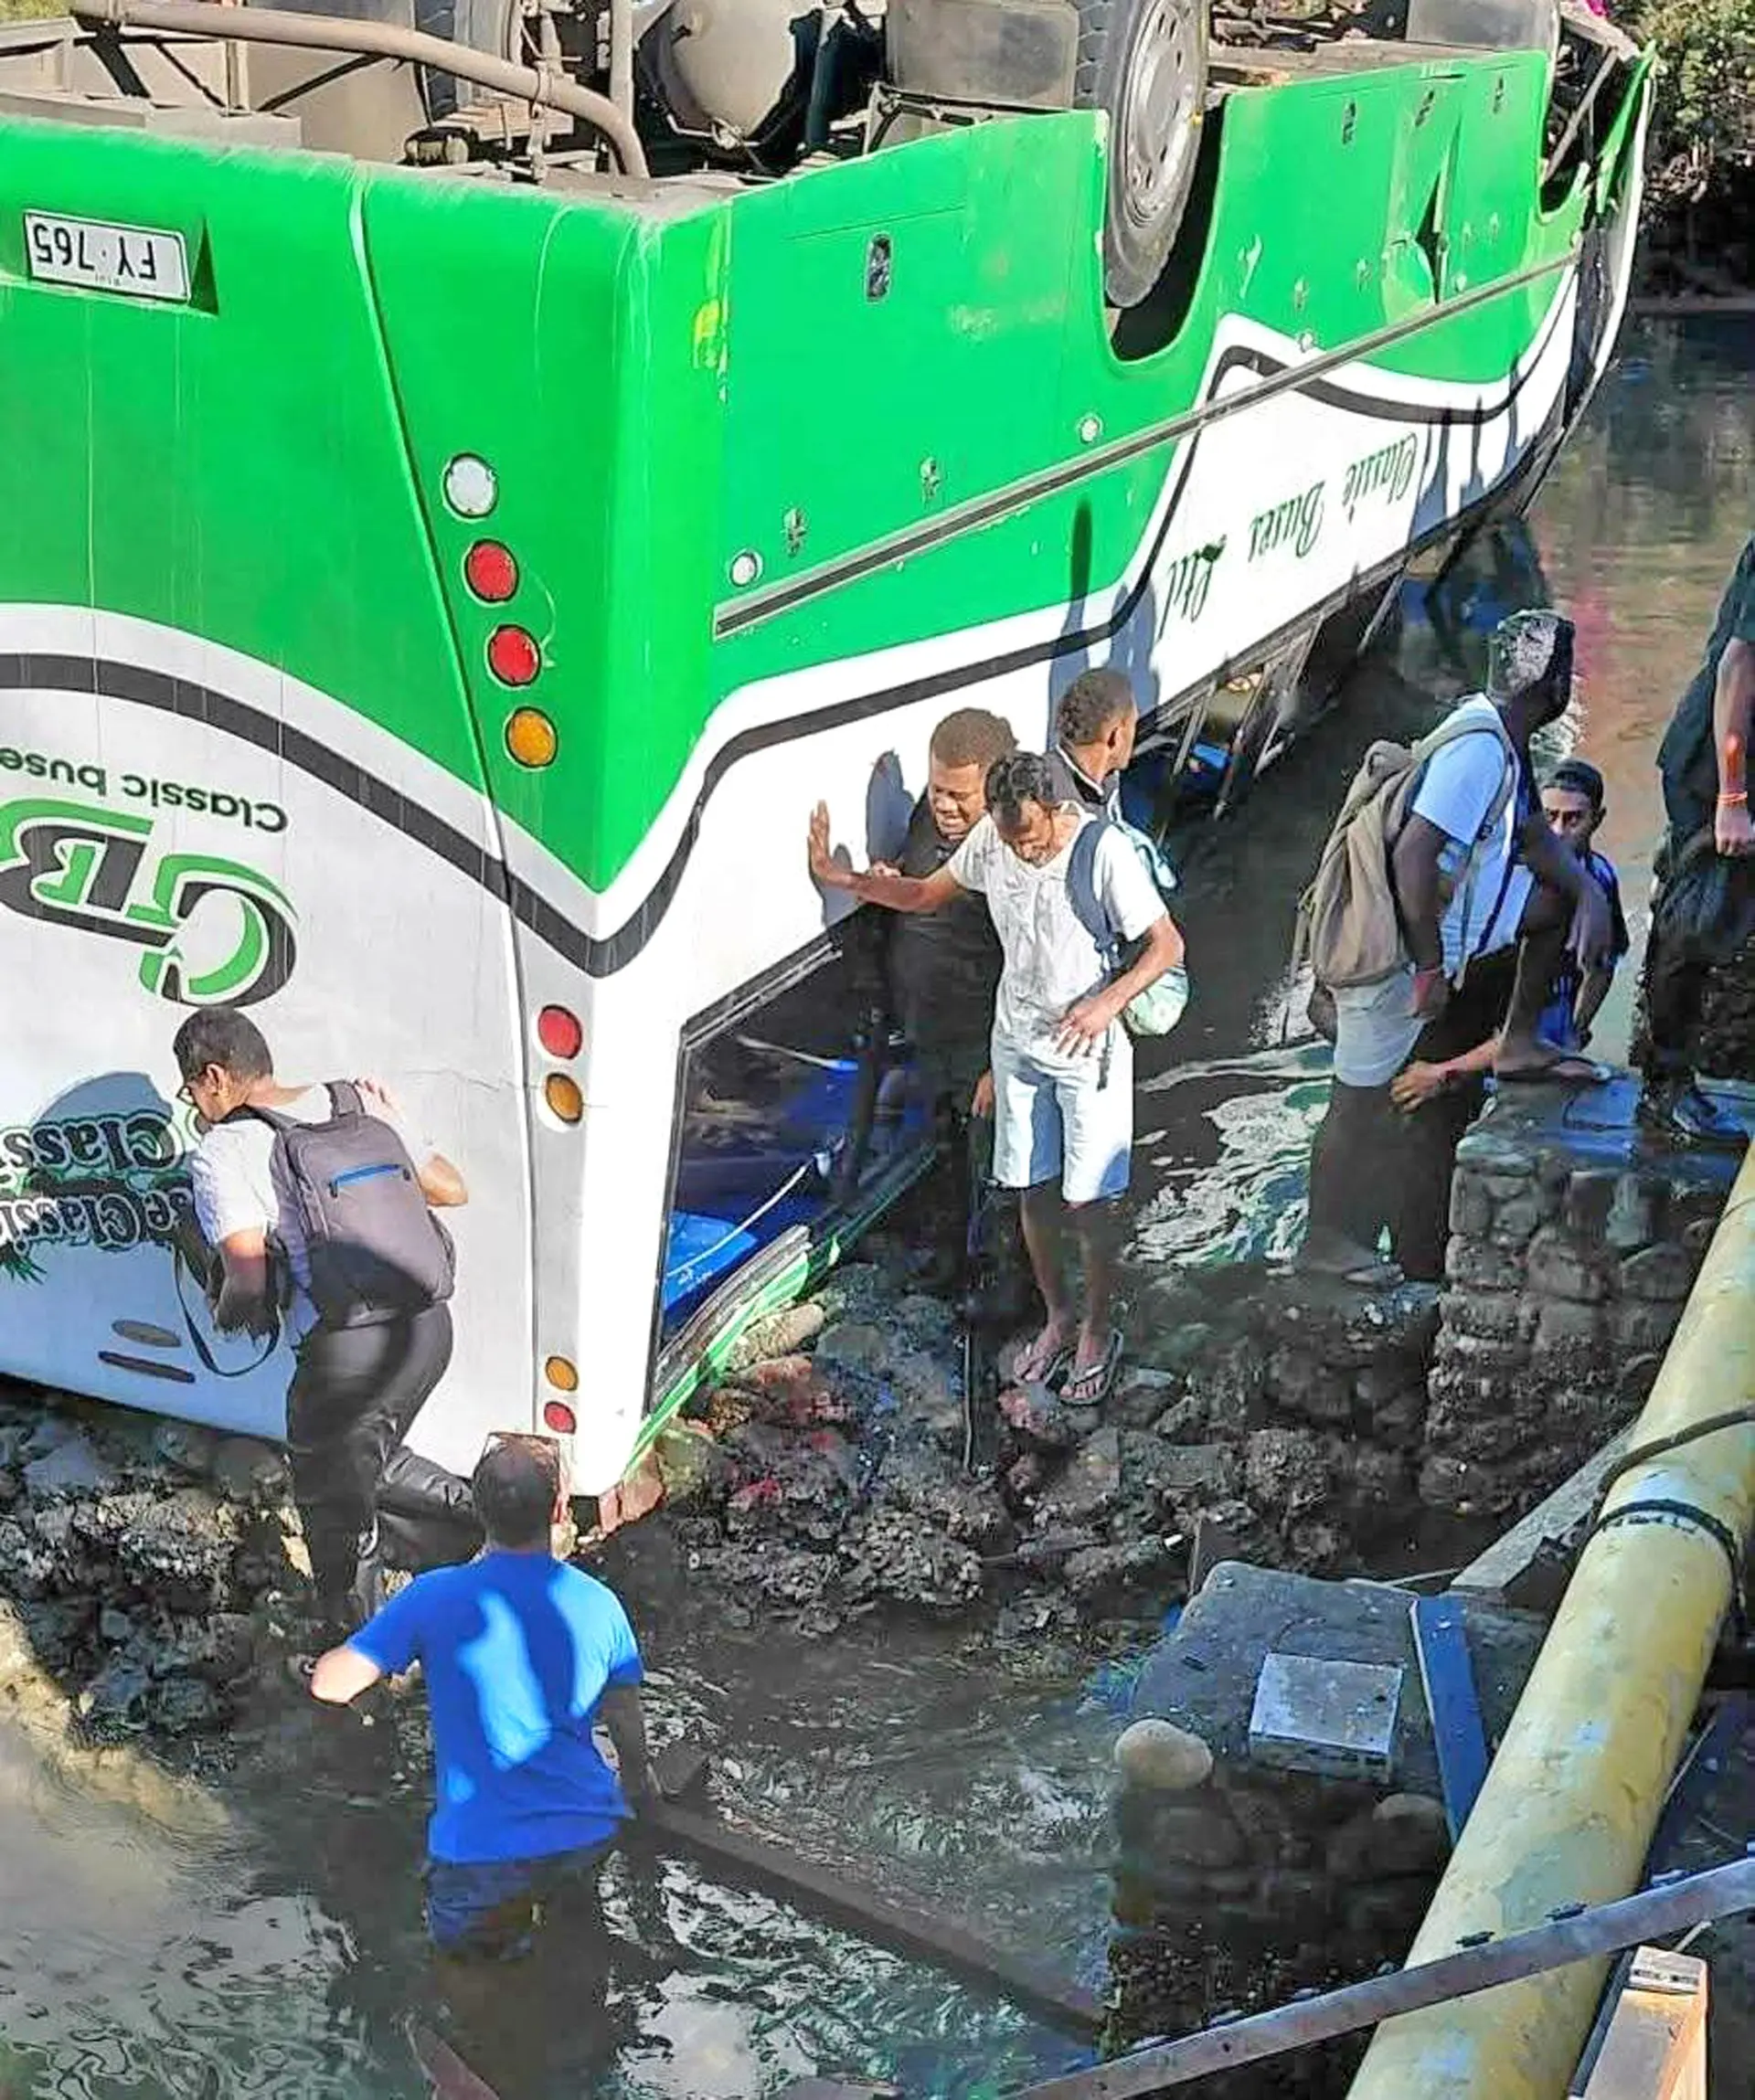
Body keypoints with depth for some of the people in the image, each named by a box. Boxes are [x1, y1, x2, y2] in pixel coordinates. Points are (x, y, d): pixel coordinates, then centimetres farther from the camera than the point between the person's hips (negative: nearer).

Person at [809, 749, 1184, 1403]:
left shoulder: (1105, 852, -24)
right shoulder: (991, 839, -9)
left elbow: (1167, 945, -17)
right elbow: (928, 894, 8)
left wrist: (1109, 1001, -31)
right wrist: (841, 878, -2)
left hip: (1088, 1050, -5)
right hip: (1017, 1043, 5)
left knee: (1088, 1200, 3)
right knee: (1034, 1190, 14)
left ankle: (1097, 1330, 24)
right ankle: (1059, 1317, 34)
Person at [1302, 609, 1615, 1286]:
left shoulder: (1504, 740, 5)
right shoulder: (1480, 748, -26)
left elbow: (1533, 835, 18)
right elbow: (1413, 856, -32)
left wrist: (1589, 892, 0)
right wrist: (1431, 967, -25)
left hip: (1446, 910, 9)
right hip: (1393, 943, -9)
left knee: (1563, 897, 12)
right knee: (1361, 1099, 4)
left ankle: (1518, 1044, 19)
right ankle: (1323, 1241, 17)